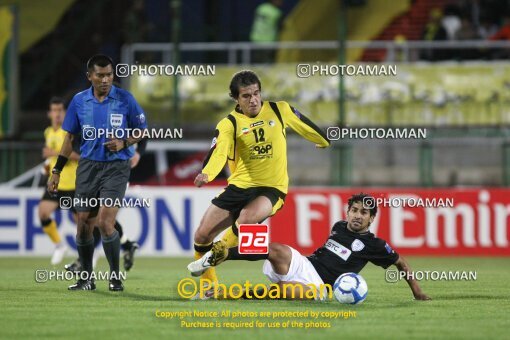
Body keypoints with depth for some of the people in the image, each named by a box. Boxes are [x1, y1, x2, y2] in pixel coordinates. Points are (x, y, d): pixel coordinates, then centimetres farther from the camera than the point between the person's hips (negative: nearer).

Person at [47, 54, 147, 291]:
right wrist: (56, 172, 10)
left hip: (116, 166, -3)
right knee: (84, 224, 3)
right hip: (88, 165, 3)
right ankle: (86, 278, 17)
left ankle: (115, 276, 1)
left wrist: (124, 143, -15)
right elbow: (70, 137, 11)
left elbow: (142, 130, 5)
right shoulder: (79, 101, 3)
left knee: (105, 222, -15)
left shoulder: (125, 99, -5)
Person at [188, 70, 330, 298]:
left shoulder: (279, 110, -2)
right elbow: (218, 153, -24)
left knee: (246, 218, -34)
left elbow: (305, 126, 16)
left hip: (272, 188, -2)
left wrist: (324, 142, 33)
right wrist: (206, 174, -44)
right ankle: (209, 286, 21)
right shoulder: (229, 124, -7)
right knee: (202, 235, -3)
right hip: (239, 186, 2)